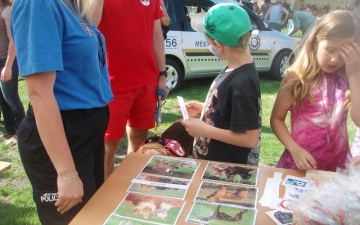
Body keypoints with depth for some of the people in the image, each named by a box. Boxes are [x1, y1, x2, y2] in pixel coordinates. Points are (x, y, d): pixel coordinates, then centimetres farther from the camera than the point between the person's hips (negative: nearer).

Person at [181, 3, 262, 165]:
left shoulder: (242, 83, -28)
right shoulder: (233, 69, -2)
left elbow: (251, 138, -25)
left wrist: (204, 130, -23)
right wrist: (204, 108, 1)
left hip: (226, 169, -8)